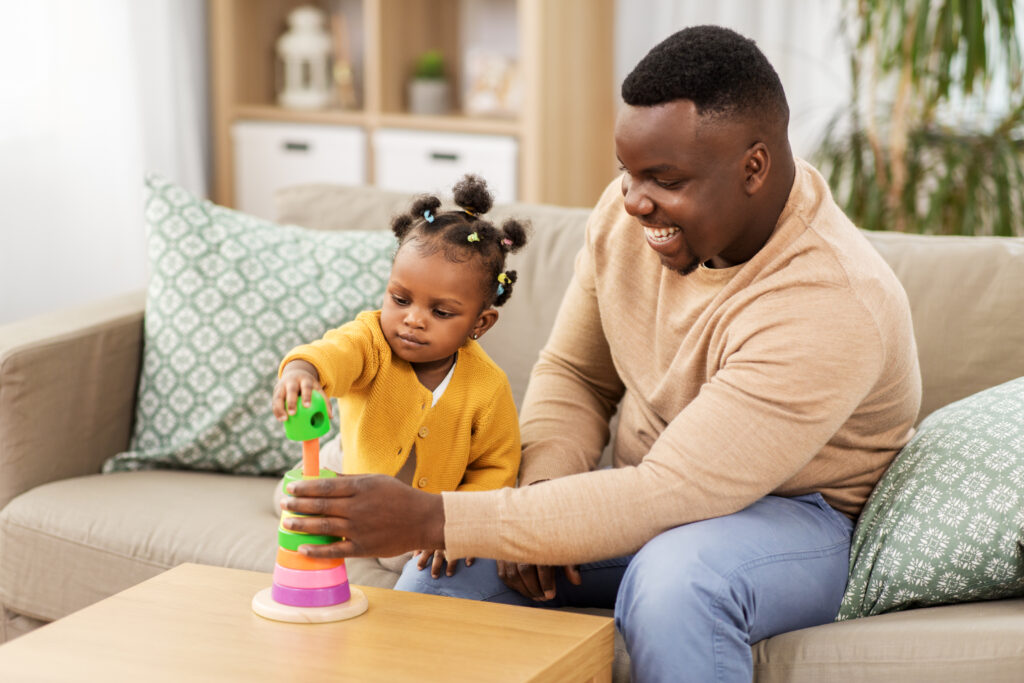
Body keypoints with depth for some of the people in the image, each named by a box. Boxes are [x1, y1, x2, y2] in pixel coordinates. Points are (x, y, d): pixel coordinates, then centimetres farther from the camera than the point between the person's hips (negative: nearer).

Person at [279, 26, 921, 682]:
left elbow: (669, 497, -34)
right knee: (454, 564, -15)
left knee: (673, 579, -37)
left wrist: (429, 519, -37)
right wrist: (541, 494, -17)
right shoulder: (628, 213, -8)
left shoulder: (832, 307, -31)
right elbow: (573, 374, 7)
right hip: (654, 491, 6)